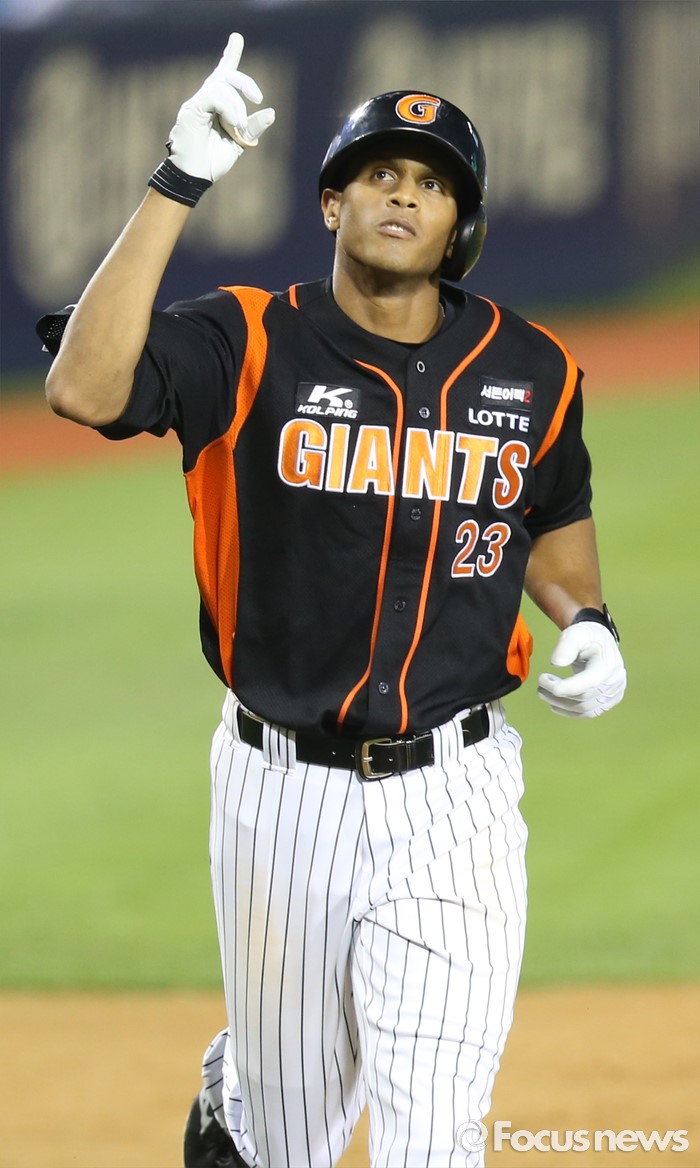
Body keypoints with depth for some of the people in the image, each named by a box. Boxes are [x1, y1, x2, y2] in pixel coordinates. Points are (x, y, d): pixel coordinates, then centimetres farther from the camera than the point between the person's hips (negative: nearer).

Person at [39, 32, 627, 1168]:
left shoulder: (530, 370, 2)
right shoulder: (247, 346, -8)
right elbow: (84, 389, -27)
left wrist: (585, 621, 0)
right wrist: (178, 182, -28)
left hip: (453, 794, 1)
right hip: (284, 790, -1)